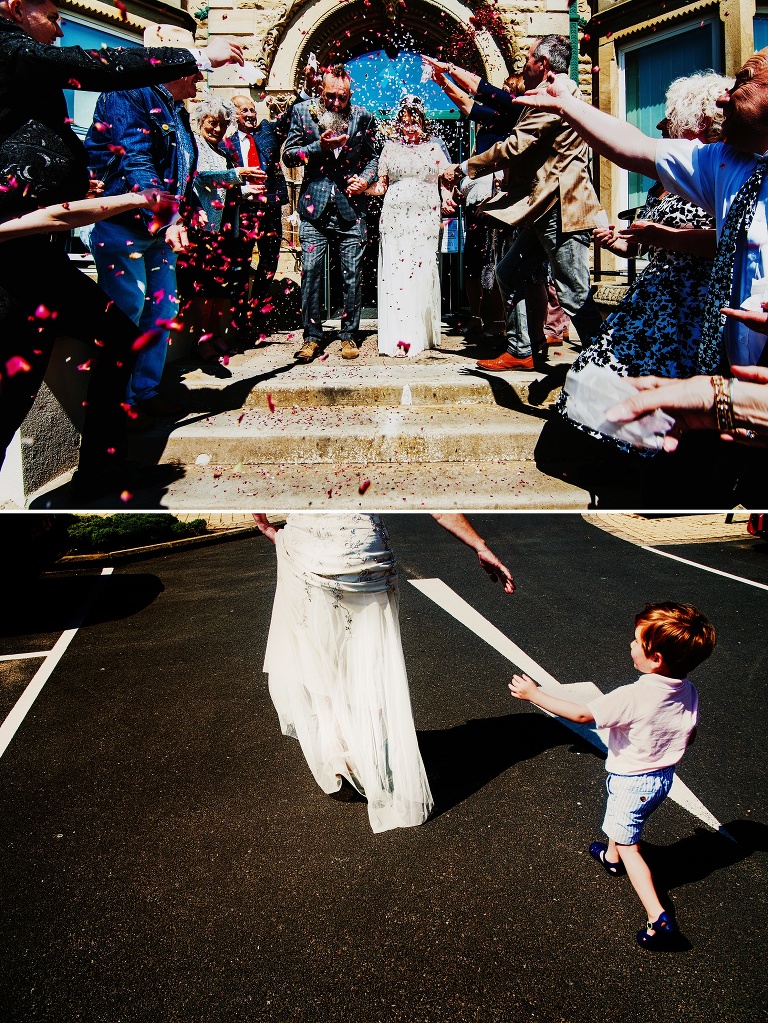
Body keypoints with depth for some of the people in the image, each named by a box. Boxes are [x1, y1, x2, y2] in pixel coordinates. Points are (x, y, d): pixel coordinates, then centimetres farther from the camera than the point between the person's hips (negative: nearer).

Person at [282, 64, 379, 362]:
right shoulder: (302, 111, 4)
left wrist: (365, 178, -3)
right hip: (314, 206, 0)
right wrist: (320, 147, -12)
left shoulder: (362, 117, 6)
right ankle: (311, 337, 6)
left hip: (350, 208, 0)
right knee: (311, 272, -3)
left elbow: (372, 156, 17)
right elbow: (288, 156, 2)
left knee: (352, 275, 1)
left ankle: (349, 336, 13)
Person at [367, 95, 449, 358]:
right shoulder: (390, 148, 15)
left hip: (425, 220, 0)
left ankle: (420, 334, 2)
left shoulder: (433, 148, 15)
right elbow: (381, 186, 14)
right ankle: (398, 336, -8)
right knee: (395, 275, -7)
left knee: (422, 275, -4)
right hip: (395, 218, 0)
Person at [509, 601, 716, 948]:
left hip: (632, 781, -7)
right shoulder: (688, 692, -13)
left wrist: (534, 694, -19)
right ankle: (611, 857, 57)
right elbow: (689, 736, 3)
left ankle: (658, 917, 3)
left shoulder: (634, 696, -35)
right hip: (663, 776, 7)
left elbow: (582, 714, -29)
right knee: (621, 824, 32)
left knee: (628, 845, 9)